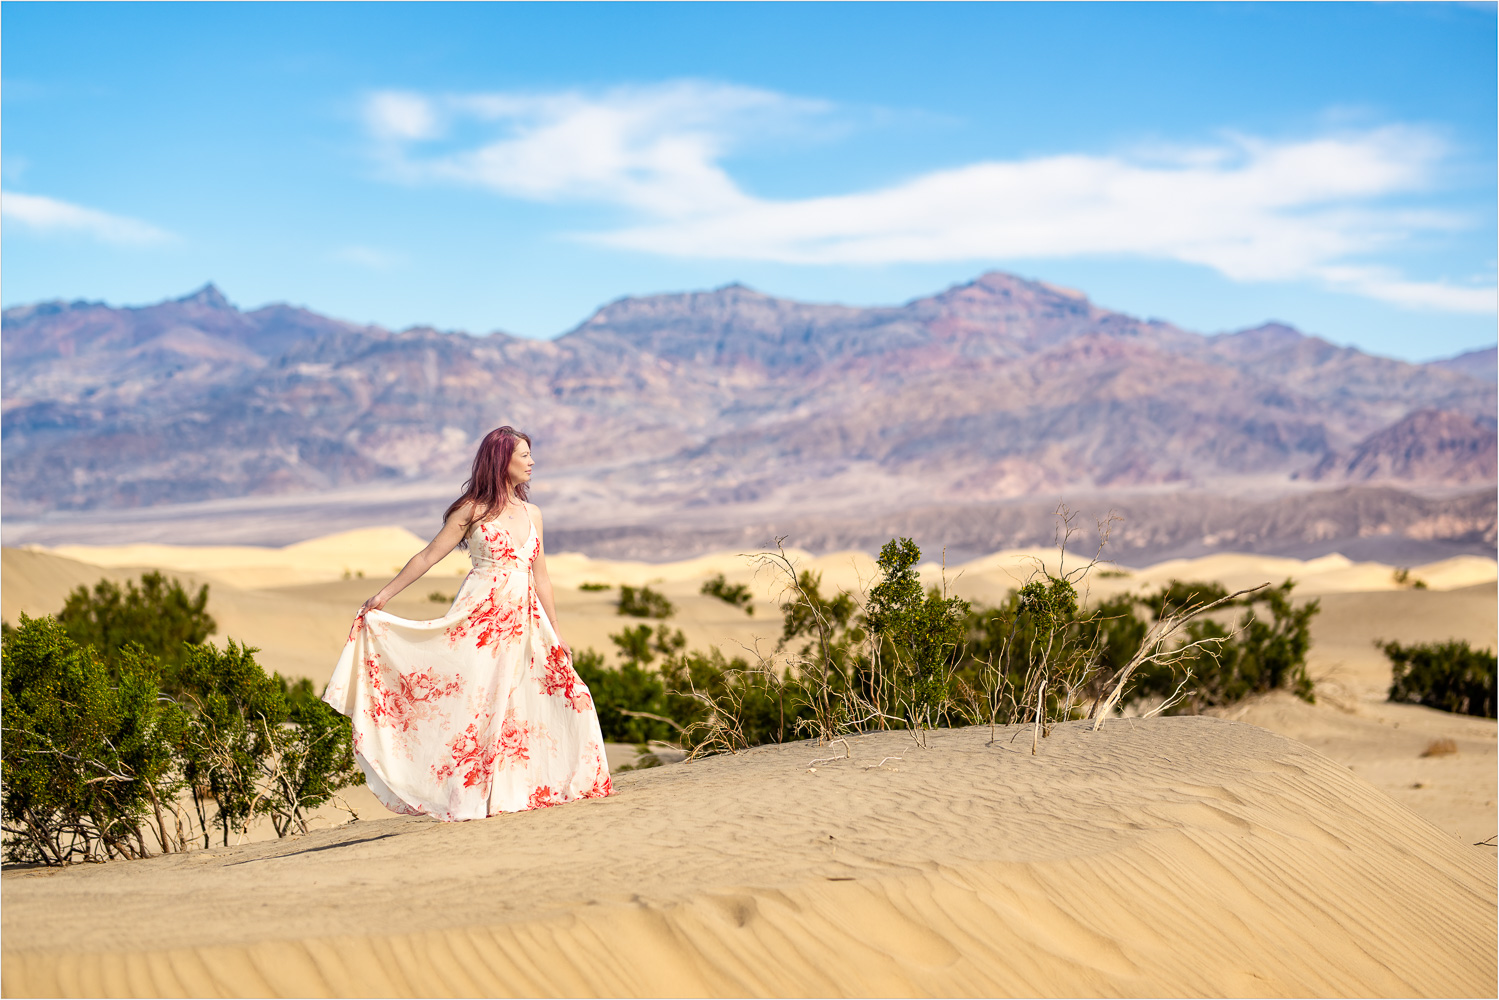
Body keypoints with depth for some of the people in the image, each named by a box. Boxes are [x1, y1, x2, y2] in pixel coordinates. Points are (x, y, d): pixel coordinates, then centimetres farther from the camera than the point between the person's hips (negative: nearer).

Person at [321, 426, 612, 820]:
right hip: (482, 616, -6)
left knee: (568, 697, -2)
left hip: (524, 621, 6)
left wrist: (556, 636, 16)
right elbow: (428, 556, 0)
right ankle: (465, 798, 0)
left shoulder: (532, 514, 14)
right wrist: (384, 594, -3)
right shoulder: (474, 510, -1)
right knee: (475, 702, -8)